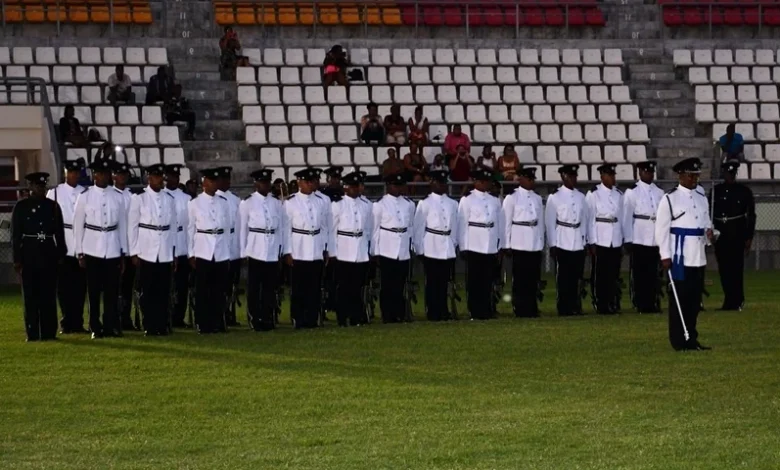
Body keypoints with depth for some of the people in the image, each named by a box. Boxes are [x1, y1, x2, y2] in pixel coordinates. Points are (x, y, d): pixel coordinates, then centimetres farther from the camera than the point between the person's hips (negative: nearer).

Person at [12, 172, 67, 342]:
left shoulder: (53, 206, 8)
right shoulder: (21, 207, 2)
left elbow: (59, 233, 10)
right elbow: (15, 235, 1)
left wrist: (61, 255, 5)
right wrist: (17, 259, -3)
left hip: (49, 255, 2)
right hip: (29, 254, -2)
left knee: (49, 295, 3)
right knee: (31, 295, 0)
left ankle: (49, 332, 8)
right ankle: (32, 333, 3)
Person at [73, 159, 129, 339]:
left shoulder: (118, 197, 4)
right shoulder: (85, 196, -1)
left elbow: (123, 226, 8)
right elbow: (78, 225, 2)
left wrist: (123, 253, 7)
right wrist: (80, 252, -1)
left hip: (113, 250, 1)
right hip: (92, 250, -1)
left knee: (112, 291, 2)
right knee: (94, 291, 3)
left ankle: (111, 327, 10)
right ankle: (96, 329, 9)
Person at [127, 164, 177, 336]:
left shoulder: (169, 199, 8)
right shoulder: (139, 198, -2)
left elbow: (173, 226, 11)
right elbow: (132, 226, -1)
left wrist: (173, 252, 8)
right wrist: (134, 253, -4)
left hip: (165, 254, 3)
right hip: (146, 253, -3)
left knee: (163, 292, 3)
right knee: (148, 292, 1)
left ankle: (162, 326, 10)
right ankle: (149, 327, 7)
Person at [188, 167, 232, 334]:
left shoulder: (224, 203, 8)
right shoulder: (194, 203, 1)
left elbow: (227, 228, 11)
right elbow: (190, 230, 2)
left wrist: (228, 252, 8)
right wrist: (191, 254, -1)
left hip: (221, 253, 2)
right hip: (203, 252, -2)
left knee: (219, 290, 4)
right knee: (203, 290, 0)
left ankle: (218, 324, 9)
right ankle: (203, 325, 4)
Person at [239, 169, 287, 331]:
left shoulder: (276, 204, 9)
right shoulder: (247, 203, -1)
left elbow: (281, 228, 10)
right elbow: (242, 228, 0)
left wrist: (280, 249, 5)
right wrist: (243, 252, -1)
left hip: (273, 252, 3)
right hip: (255, 250, -3)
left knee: (270, 287, 5)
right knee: (254, 288, 0)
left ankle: (268, 320, 11)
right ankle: (255, 321, 5)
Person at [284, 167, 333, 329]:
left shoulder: (320, 201, 9)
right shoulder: (290, 202, -3)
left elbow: (324, 227, 12)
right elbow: (286, 228, -4)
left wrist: (326, 249, 9)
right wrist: (287, 252, -8)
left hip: (317, 253, 4)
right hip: (298, 252, -3)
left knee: (315, 289, 5)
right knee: (299, 289, 0)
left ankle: (312, 320, 11)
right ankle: (298, 321, 5)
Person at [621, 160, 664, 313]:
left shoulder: (659, 192, 11)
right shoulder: (632, 192, 0)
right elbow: (627, 217, -2)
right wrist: (628, 240, -6)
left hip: (655, 239, 3)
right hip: (639, 239, -3)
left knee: (653, 273, 4)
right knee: (639, 273, -1)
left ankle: (652, 304, 9)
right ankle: (641, 305, 4)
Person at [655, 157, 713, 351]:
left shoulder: (702, 199, 14)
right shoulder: (669, 199, -5)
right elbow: (662, 229, -7)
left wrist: (709, 231, -3)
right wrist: (665, 256, -12)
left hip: (698, 258, 6)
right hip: (679, 258, -6)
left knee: (695, 299, 9)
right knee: (678, 299, -3)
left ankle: (691, 338, 16)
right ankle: (679, 341, 1)